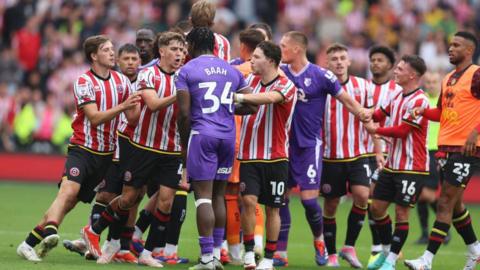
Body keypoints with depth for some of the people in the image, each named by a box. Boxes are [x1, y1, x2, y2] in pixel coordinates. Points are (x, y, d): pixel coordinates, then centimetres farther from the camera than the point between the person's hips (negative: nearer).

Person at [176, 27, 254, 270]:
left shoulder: (187, 71, -1)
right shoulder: (231, 71, 14)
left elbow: (184, 113, -7)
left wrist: (184, 145, 3)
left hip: (202, 134, -5)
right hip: (228, 136, 5)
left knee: (203, 196, -6)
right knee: (218, 195, 14)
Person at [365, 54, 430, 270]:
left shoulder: (419, 101, -16)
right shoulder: (397, 96, 10)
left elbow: (402, 130, -20)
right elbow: (379, 115, 19)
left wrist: (376, 130, -10)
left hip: (412, 167, -8)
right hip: (392, 164, 8)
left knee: (401, 212, -5)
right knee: (377, 207, 9)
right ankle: (386, 250, 26)